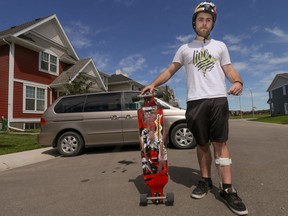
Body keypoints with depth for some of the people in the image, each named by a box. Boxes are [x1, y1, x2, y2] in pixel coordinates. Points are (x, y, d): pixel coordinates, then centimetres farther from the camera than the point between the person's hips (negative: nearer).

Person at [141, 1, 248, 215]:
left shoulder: (220, 46, 18)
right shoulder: (185, 49, 18)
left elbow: (229, 69, 13)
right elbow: (169, 71, 16)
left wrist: (238, 81, -10)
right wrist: (153, 84, 1)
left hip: (218, 99, 0)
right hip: (195, 101, 1)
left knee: (220, 142, -5)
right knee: (202, 144, 5)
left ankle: (228, 189, 0)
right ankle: (206, 181, 18)